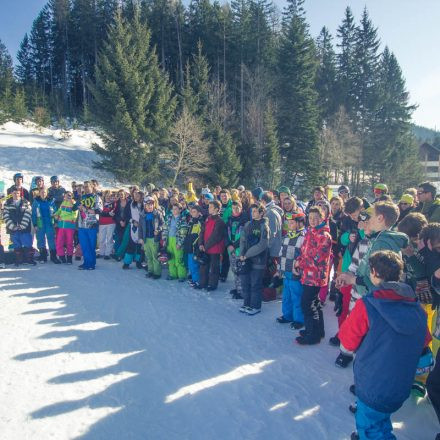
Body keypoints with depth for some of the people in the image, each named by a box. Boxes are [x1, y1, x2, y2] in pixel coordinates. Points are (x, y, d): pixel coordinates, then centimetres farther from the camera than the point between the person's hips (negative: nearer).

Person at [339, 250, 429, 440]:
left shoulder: (367, 305, -23)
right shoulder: (417, 309, -5)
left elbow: (348, 342, -12)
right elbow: (424, 341, 11)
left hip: (373, 388, -6)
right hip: (400, 388, 6)